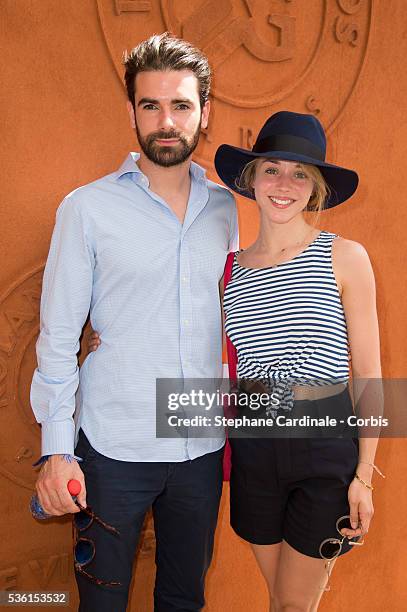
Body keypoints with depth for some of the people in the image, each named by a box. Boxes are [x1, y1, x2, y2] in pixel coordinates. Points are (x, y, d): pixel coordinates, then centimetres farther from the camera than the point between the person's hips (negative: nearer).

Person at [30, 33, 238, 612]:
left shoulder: (227, 209, 3)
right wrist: (56, 447, -9)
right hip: (112, 450, -3)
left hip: (203, 448, 3)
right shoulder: (88, 208, -7)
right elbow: (59, 336, -6)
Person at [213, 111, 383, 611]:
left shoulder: (344, 257, -7)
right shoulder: (232, 268, 4)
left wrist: (364, 474, -8)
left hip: (326, 443, -3)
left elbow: (368, 372, -5)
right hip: (253, 446, 3)